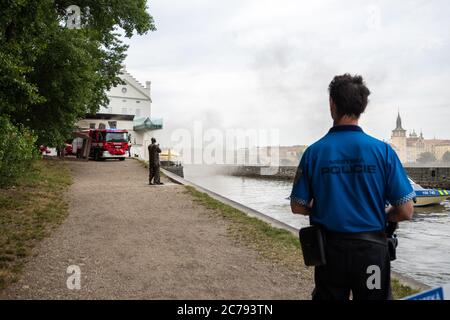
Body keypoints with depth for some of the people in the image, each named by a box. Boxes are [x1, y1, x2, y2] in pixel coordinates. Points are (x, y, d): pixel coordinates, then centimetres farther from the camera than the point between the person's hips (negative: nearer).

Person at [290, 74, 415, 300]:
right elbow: (405, 211, -9)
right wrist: (379, 217, 10)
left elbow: (298, 207, -3)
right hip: (371, 249, 0)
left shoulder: (314, 152, -9)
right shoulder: (382, 150, -11)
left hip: (329, 249, 1)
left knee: (327, 296, 19)